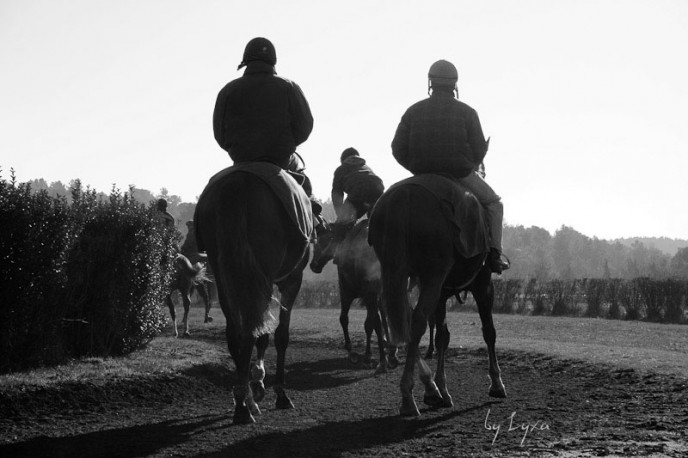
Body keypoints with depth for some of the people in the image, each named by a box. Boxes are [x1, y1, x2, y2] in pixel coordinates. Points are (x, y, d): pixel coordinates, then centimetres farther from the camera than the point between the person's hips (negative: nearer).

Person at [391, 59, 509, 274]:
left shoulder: (413, 111, 4)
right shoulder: (467, 112, -3)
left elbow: (398, 149, 2)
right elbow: (478, 150, -4)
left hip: (423, 176, 3)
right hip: (461, 174, -3)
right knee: (493, 202, 19)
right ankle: (494, 254, 8)